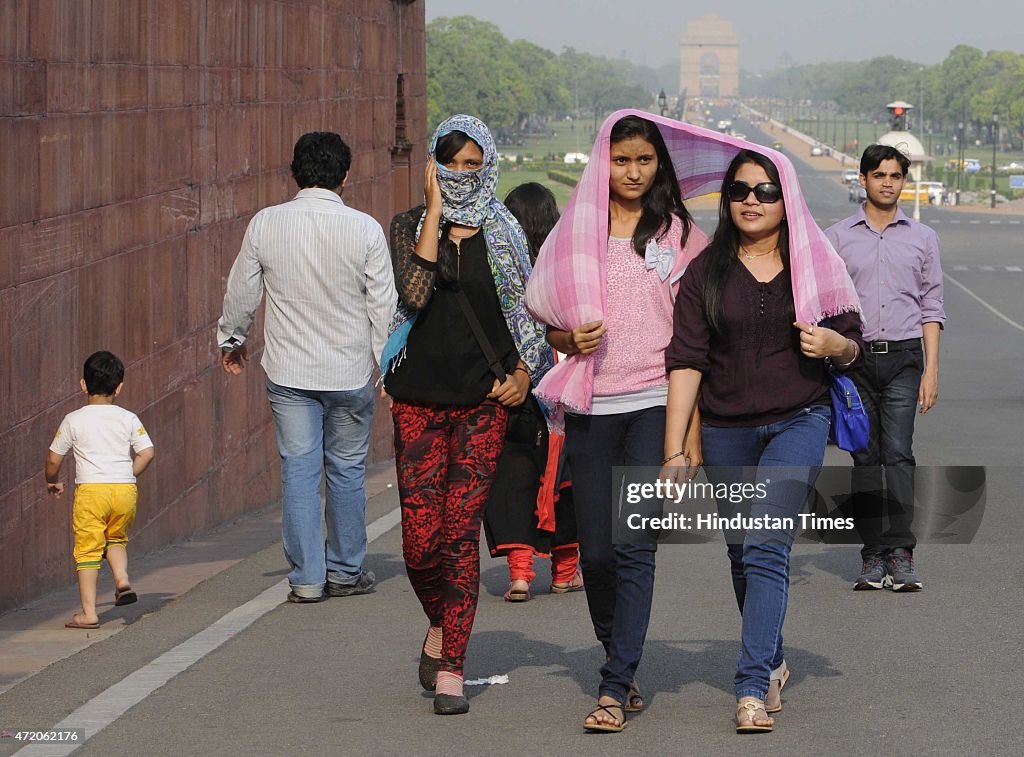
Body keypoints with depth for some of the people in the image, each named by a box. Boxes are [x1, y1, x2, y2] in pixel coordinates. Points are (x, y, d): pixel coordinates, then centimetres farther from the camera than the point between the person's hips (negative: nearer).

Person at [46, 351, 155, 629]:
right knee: (116, 538, 27)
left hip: (91, 490, -3)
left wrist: (52, 482, 23)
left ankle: (88, 613, 0)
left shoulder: (74, 420, 2)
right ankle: (122, 578, 1)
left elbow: (54, 459, 4)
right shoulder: (128, 419, 5)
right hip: (125, 489, 3)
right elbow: (146, 453, 0)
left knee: (87, 550, 2)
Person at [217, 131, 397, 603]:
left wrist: (231, 339, 24)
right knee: (347, 469, 11)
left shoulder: (265, 224, -5)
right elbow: (384, 305, -5)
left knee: (298, 470, 4)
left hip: (288, 370, 1)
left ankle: (306, 578, 3)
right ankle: (345, 572, 21)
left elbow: (241, 293, 6)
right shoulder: (365, 229, -9)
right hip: (350, 371, -1)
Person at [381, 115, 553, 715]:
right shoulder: (410, 227, 4)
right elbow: (414, 293, -15)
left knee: (461, 531, -6)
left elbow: (527, 313, 15)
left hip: (484, 399, 0)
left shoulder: (505, 234, 7)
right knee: (421, 540, -4)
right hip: (419, 396, 0)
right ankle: (441, 626, 26)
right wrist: (435, 211, -12)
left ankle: (450, 668, 0)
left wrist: (524, 372, -1)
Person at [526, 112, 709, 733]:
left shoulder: (681, 232, 7)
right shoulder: (575, 231, 10)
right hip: (591, 407, 2)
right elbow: (546, 320, 16)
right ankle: (620, 660, 24)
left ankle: (616, 688, -10)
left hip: (657, 402, -2)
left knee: (636, 547, -11)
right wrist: (570, 339, -7)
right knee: (597, 550, 3)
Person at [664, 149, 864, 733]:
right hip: (726, 431, 2)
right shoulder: (706, 272, 3)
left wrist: (833, 344, -14)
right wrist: (675, 450, -9)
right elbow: (686, 361, -2)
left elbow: (854, 347, 11)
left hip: (798, 422, -2)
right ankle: (773, 664, 32)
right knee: (743, 556, 11)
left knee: (766, 548, -16)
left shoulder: (815, 264, 3)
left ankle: (753, 687, -19)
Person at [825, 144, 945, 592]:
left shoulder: (921, 238, 10)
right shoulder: (837, 237, 8)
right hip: (855, 357, 1)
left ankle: (901, 553, -14)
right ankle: (873, 555, 4)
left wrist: (931, 371, 2)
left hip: (903, 357, -1)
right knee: (865, 457, 1)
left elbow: (931, 309, 10)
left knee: (898, 452, -12)